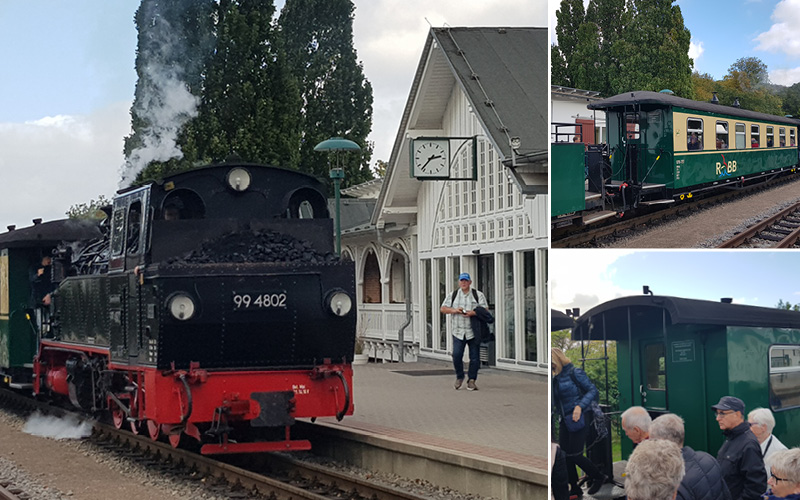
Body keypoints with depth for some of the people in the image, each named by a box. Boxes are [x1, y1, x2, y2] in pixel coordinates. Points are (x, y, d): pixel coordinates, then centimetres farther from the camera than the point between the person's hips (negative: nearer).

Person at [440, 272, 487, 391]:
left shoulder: (478, 295, 5)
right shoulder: (453, 295, 11)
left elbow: (485, 310, -2)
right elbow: (443, 309, 8)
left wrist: (473, 313, -19)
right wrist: (454, 310, -10)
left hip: (473, 331, -1)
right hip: (458, 331, 1)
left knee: (475, 358, -1)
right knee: (456, 355, -9)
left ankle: (471, 380, 11)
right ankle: (459, 377, 13)